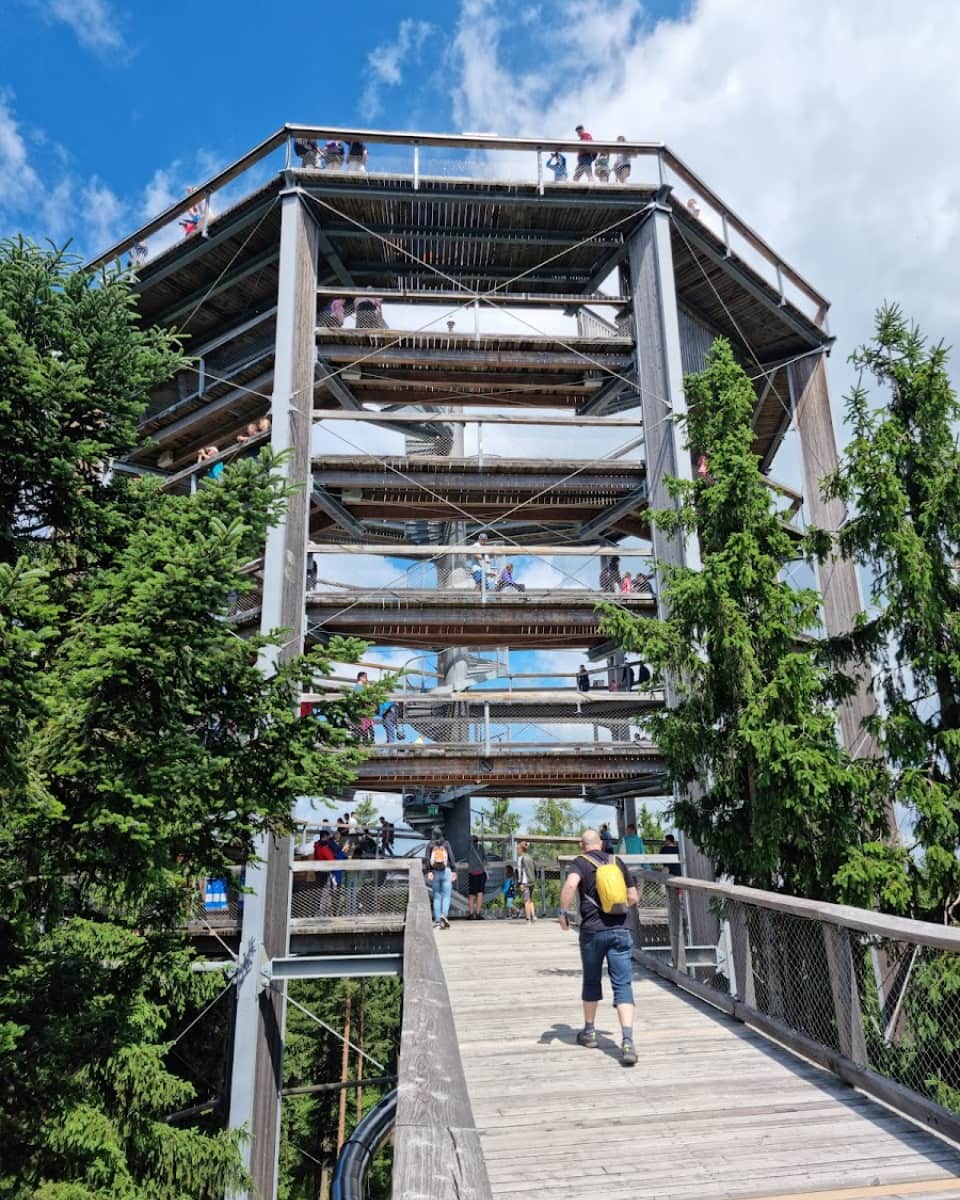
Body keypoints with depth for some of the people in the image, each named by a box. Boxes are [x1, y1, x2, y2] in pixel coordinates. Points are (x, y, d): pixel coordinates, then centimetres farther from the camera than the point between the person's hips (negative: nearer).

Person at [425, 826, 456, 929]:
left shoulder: (430, 845, 2)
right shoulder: (446, 843, 1)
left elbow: (427, 859, -7)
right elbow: (451, 857, -3)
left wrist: (428, 872, -9)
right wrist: (454, 871, -1)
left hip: (435, 872, 1)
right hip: (446, 871, -1)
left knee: (436, 897, 9)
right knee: (446, 896, 0)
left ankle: (437, 921, 8)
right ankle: (443, 915, -23)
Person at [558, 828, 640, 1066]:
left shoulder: (580, 862, 0)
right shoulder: (617, 862, 11)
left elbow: (570, 885, -22)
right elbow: (633, 898, 14)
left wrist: (563, 913, -12)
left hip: (593, 930, -2)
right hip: (621, 930, 2)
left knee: (591, 982, 18)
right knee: (623, 986, -1)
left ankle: (589, 1032, 33)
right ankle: (627, 1042, -15)